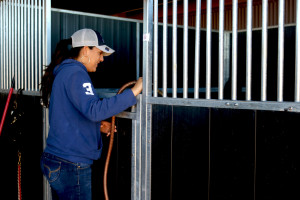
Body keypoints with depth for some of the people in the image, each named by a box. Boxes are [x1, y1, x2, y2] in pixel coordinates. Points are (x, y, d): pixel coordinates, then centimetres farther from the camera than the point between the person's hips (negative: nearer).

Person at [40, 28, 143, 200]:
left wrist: (97, 125, 10)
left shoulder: (63, 72, 16)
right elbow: (94, 109, -30)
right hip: (71, 165, -10)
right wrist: (134, 91, -28)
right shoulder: (75, 73, -15)